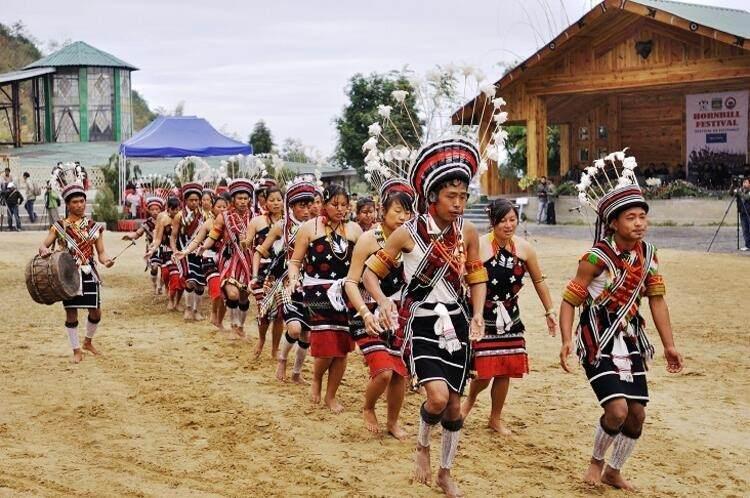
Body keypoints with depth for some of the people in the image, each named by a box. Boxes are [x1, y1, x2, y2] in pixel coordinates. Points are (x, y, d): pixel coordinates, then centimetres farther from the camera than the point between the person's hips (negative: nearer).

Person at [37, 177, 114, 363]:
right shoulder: (59, 226, 0)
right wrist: (44, 250, -27)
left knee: (96, 312, 5)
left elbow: (100, 252, 3)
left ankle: (88, 342, 32)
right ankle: (77, 350, 14)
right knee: (71, 313, 0)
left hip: (89, 274, 2)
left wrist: (106, 260, -19)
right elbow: (43, 245, -3)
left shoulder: (94, 226, 4)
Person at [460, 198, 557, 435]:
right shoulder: (479, 246, -18)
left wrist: (549, 311, 13)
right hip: (482, 316, -5)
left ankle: (495, 419, 28)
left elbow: (539, 281, 10)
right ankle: (470, 399, 30)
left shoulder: (524, 248, -3)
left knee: (506, 369, 8)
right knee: (483, 370, -5)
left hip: (510, 317, 5)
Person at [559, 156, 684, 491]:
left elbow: (656, 299, 8)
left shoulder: (648, 254, 0)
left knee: (637, 413, 7)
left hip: (630, 340, 6)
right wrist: (566, 341, -27)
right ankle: (596, 461, 11)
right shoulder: (597, 257, -18)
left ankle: (614, 472, 29)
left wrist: (669, 345, 8)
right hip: (598, 342, -6)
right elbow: (569, 300, -15)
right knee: (617, 409, -18)